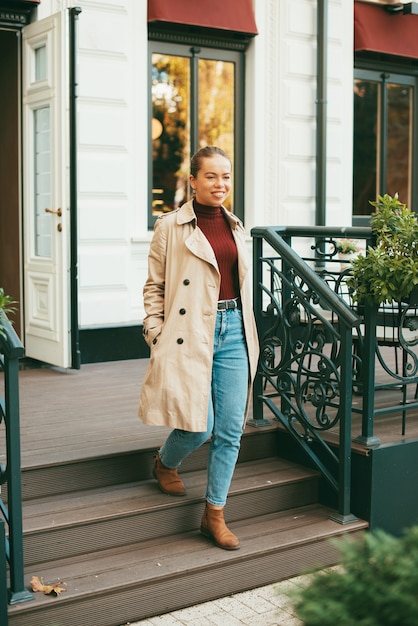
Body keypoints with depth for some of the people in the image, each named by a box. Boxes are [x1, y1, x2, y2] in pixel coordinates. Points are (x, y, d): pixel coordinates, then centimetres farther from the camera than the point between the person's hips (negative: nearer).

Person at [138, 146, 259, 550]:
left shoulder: (235, 227, 13)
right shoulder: (171, 227, -2)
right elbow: (154, 287, 0)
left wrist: (248, 335, 16)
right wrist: (157, 336, -9)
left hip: (233, 333, 5)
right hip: (190, 334, -5)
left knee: (231, 430, 2)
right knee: (199, 427, -7)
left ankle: (214, 515, 17)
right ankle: (165, 463, 29)